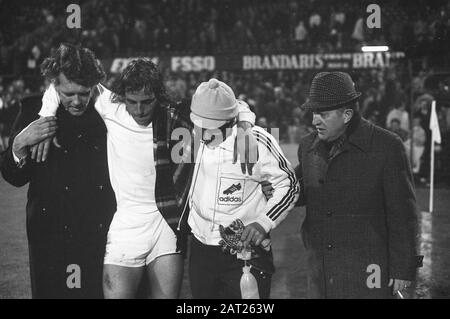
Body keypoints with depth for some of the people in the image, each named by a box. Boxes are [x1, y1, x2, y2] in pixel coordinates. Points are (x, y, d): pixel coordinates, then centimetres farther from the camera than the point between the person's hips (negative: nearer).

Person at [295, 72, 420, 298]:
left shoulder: (387, 147, -8)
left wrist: (403, 269, -7)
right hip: (319, 269, 5)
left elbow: (402, 214, -7)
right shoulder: (308, 146, 7)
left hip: (367, 271, -5)